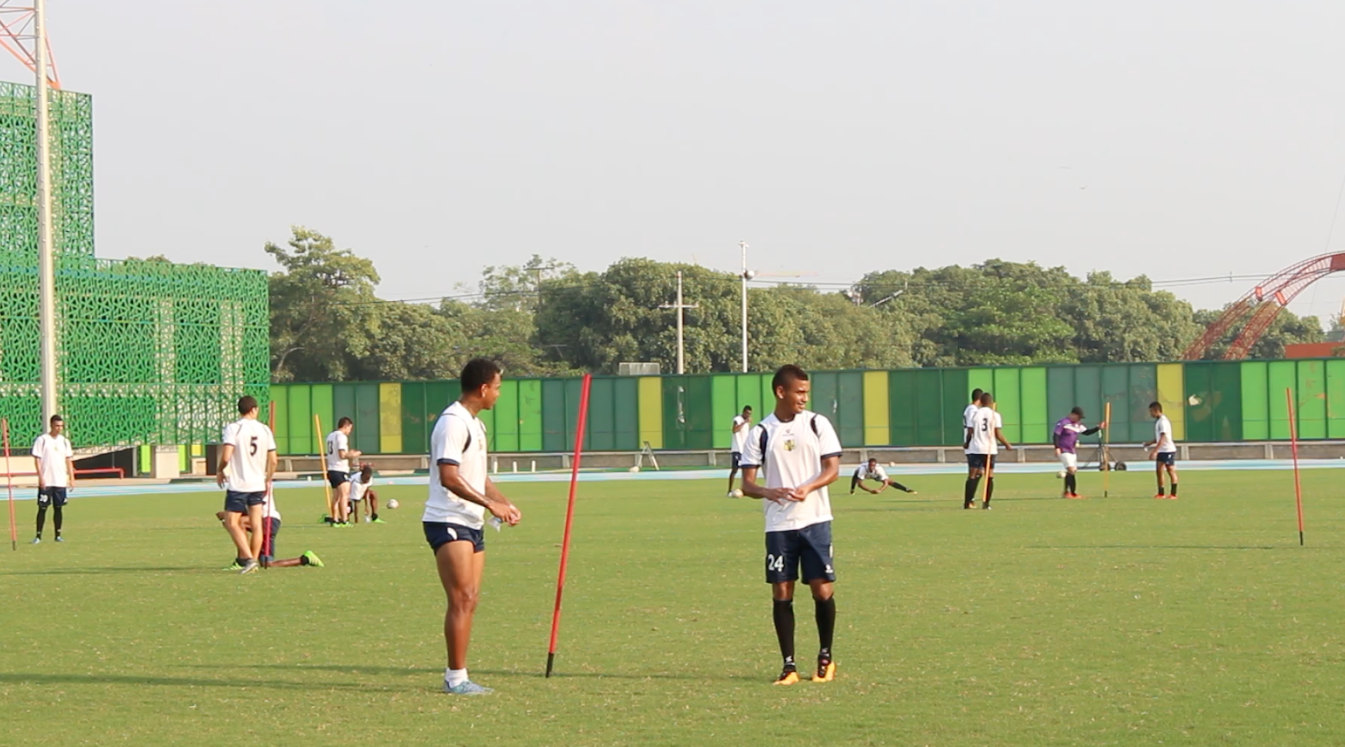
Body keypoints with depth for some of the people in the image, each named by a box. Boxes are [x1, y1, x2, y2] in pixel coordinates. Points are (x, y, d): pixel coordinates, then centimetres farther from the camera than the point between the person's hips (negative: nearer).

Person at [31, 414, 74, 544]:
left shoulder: (64, 441, 9)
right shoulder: (42, 440, -4)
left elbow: (69, 461, 12)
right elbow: (37, 459, -6)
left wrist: (71, 478, 5)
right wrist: (41, 477, -14)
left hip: (61, 481, 4)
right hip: (46, 482, -4)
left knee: (59, 508, 7)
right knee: (42, 508, -3)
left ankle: (58, 535, 14)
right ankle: (38, 536, 2)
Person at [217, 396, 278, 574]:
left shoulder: (233, 428, -9)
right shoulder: (265, 430, 5)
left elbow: (226, 456, -18)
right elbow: (273, 461, 7)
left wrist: (220, 471, 2)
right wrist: (268, 480, 21)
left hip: (238, 484, -5)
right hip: (258, 484, 5)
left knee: (232, 522, 2)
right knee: (256, 524, 7)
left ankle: (248, 558, -10)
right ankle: (254, 562, 9)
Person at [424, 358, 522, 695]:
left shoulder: (475, 424, 18)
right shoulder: (453, 423, -15)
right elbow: (449, 477, -23)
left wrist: (505, 503, 13)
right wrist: (490, 504, -22)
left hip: (471, 523, 10)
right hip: (448, 523, -10)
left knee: (470, 599, 8)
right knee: (462, 599, -12)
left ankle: (456, 677, 13)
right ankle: (456, 678, -9)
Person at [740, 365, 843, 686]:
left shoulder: (817, 424, 2)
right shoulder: (761, 432, 2)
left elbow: (833, 469, -2)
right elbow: (747, 483, 2)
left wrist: (807, 488, -21)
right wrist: (769, 492, -20)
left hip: (815, 519, 0)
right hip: (778, 524, 0)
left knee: (823, 590, -2)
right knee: (781, 593, -1)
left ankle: (826, 657, 18)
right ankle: (789, 665, 8)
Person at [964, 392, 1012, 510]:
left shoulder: (975, 414, 1)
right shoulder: (995, 415, -1)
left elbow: (970, 432, 0)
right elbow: (998, 434, -6)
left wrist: (967, 443, 19)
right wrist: (1007, 445, 10)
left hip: (975, 448, 1)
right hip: (990, 449, -1)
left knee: (973, 475, 3)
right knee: (989, 476, 8)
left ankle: (967, 502, -5)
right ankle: (986, 503, 5)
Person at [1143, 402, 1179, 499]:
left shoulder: (1163, 421, -17)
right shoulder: (1157, 421, 12)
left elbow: (1162, 438, -23)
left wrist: (1154, 451, -26)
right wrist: (1149, 444, 7)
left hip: (1168, 450, -9)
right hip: (1161, 451, 9)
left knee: (1171, 471, -2)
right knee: (1158, 471, 6)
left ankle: (1173, 494, 3)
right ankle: (1161, 493, 11)